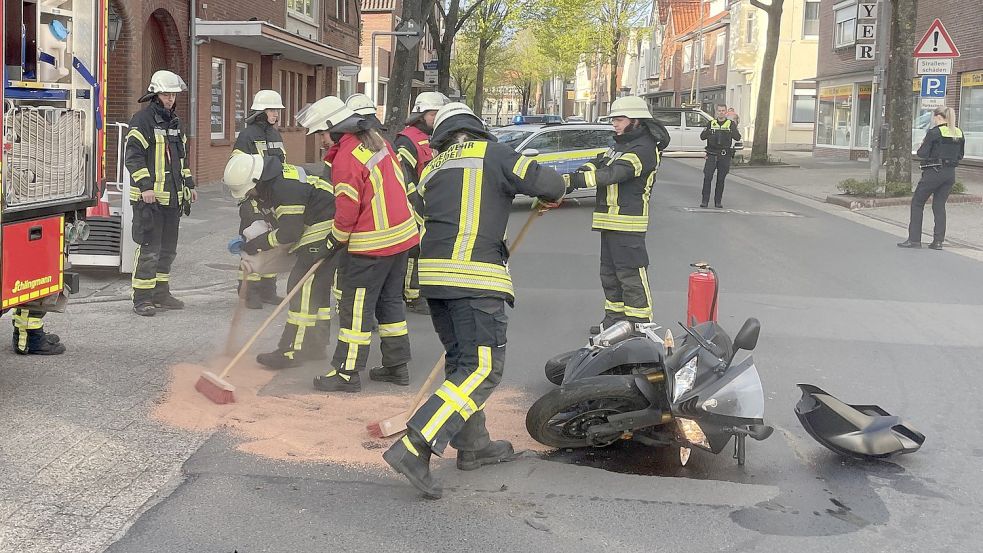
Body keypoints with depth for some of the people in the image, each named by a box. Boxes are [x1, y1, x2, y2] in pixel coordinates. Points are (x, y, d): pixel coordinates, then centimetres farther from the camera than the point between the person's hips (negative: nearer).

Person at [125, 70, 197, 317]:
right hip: (150, 197, -8)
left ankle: (161, 293, 23)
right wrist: (145, 186, -21)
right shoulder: (143, 120, -8)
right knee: (149, 249, -7)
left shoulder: (174, 122, 17)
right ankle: (142, 298, -1)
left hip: (173, 197, 8)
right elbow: (133, 156, -14)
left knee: (168, 249, 14)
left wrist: (189, 185, 22)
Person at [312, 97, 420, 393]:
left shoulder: (346, 157, -18)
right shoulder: (377, 141, 9)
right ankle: (397, 365, 23)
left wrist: (334, 242, 0)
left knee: (356, 306, -2)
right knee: (390, 300, 17)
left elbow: (347, 209, -17)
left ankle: (347, 373, 2)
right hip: (403, 233, 9)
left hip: (372, 244, -9)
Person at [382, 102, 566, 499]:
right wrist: (550, 197, 19)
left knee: (461, 360, 20)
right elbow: (549, 183, -5)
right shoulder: (491, 154, 3)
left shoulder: (431, 170, 21)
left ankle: (473, 445, 28)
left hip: (433, 272, 8)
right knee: (483, 369, -7)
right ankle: (414, 449, -16)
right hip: (475, 276, -7)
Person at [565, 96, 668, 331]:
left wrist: (575, 180, -32)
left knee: (632, 276, -8)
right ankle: (614, 319, 28)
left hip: (628, 223, -10)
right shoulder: (620, 145, 20)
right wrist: (575, 176, -11)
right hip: (610, 222, 10)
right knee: (609, 274, 17)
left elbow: (613, 174, -26)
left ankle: (640, 325, -3)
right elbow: (598, 165, 10)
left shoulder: (644, 149, -14)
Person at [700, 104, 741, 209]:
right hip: (711, 155, 1)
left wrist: (730, 132, -28)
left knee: (721, 179, 3)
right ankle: (705, 200, -4)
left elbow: (738, 137, -7)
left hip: (725, 156, -1)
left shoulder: (731, 124, 5)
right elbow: (702, 137, 4)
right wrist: (707, 132, -19)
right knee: (707, 177, -8)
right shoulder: (711, 124, 11)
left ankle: (718, 201, 11)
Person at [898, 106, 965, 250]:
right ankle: (938, 241, 7)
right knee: (939, 205, 13)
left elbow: (922, 154, -13)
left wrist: (922, 145, 5)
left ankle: (914, 239, 3)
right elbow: (960, 155, 14)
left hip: (933, 172, -6)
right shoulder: (959, 134, 6)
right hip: (950, 174, 6)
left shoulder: (934, 133, -13)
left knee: (917, 203, 6)